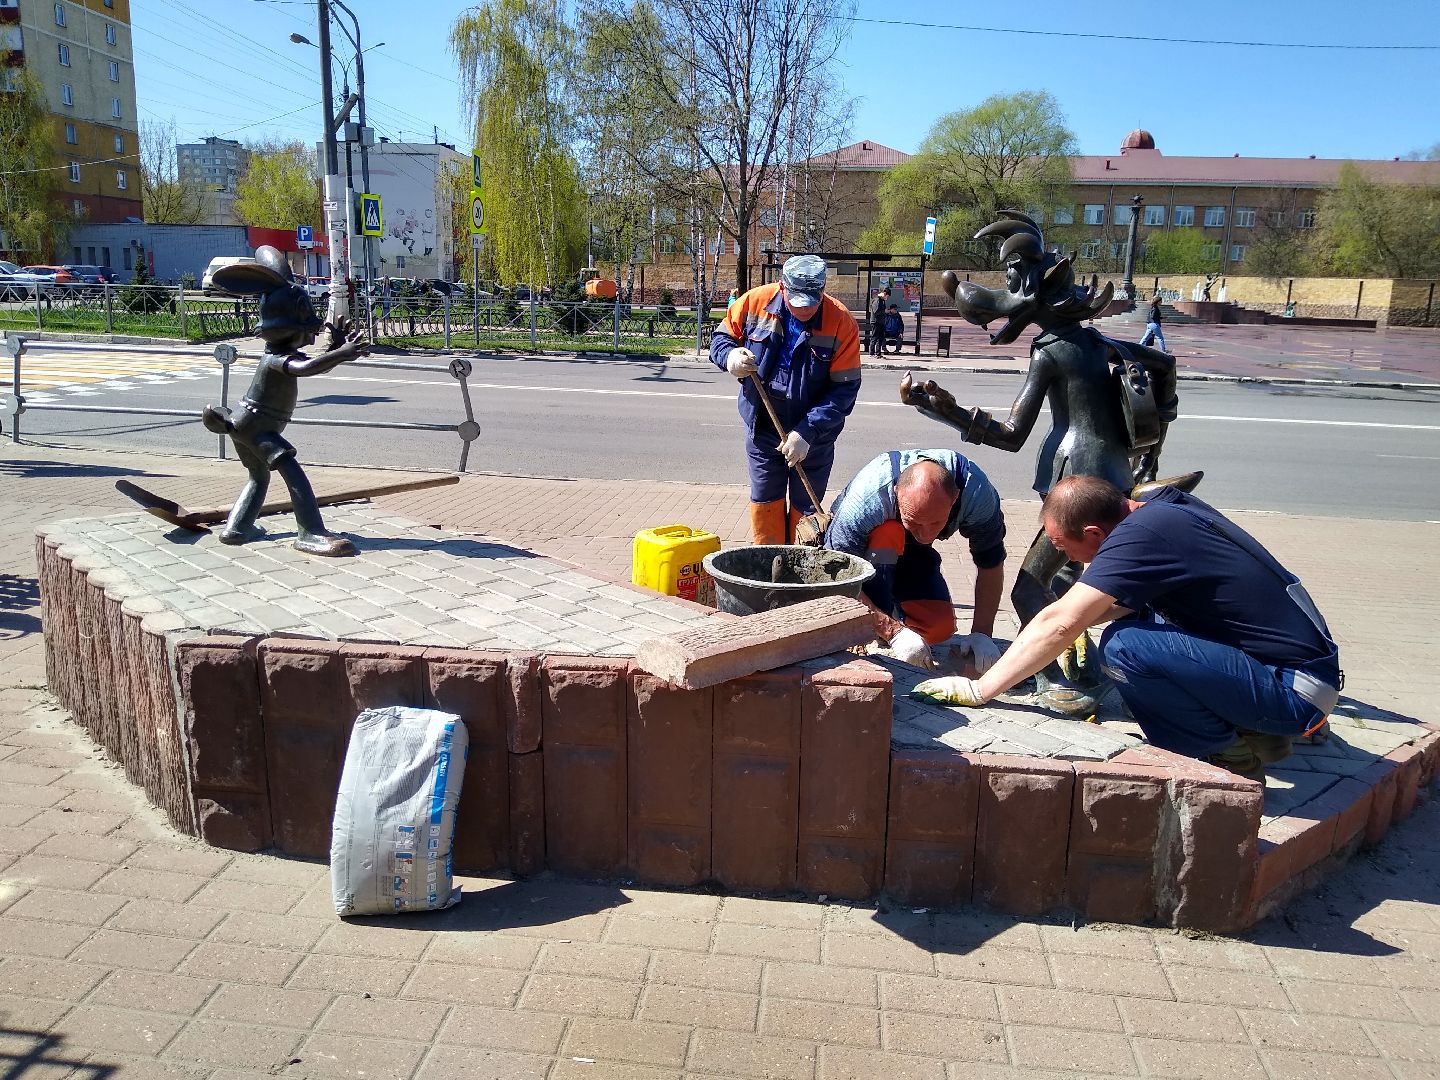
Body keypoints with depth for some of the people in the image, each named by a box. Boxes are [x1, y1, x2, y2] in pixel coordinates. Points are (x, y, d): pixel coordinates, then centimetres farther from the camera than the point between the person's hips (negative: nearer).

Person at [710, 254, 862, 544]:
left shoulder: (842, 322, -17)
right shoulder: (754, 302, -11)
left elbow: (844, 390, -17)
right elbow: (721, 337, 5)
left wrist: (807, 432, -24)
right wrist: (729, 356, -19)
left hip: (814, 439, -2)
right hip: (762, 429, 2)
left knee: (805, 510, 9)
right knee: (764, 506, 10)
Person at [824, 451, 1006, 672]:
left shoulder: (976, 491, -32)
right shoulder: (867, 499, -42)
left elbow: (991, 564, -19)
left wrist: (981, 633, -26)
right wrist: (894, 633, -42)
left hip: (912, 553, 3)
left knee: (940, 627, -19)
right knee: (886, 533, -37)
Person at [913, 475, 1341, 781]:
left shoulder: (1140, 534, -23)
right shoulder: (1163, 502, 3)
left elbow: (1061, 624, -26)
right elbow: (1127, 597, 19)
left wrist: (979, 689, -19)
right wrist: (1090, 616, 3)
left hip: (1292, 689, -9)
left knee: (1125, 648, -25)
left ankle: (1235, 755, -3)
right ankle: (1257, 731, 14)